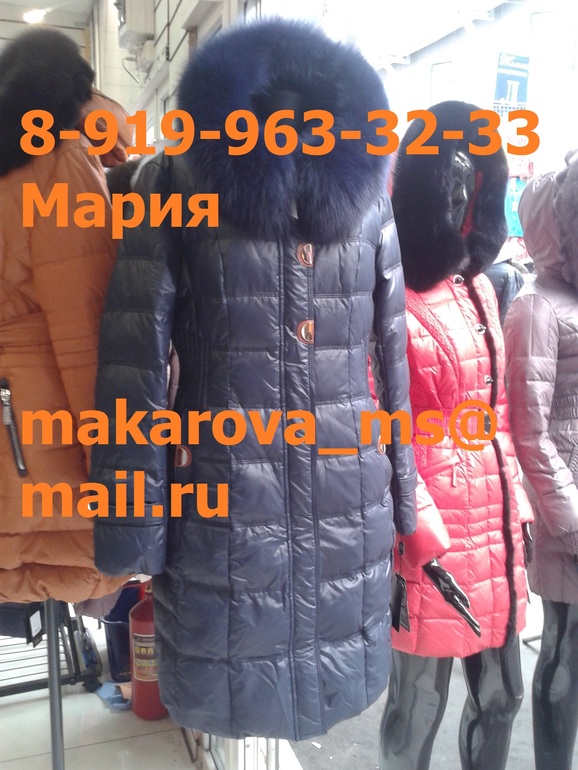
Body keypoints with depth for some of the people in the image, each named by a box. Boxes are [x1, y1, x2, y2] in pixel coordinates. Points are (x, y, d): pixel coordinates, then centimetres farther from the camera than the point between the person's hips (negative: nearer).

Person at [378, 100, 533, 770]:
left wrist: (519, 511, 12)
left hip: (496, 528, 7)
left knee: (501, 696, 22)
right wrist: (428, 543, -18)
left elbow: (498, 413, 14)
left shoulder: (481, 291, 9)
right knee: (418, 706, 11)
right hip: (430, 536, -7)